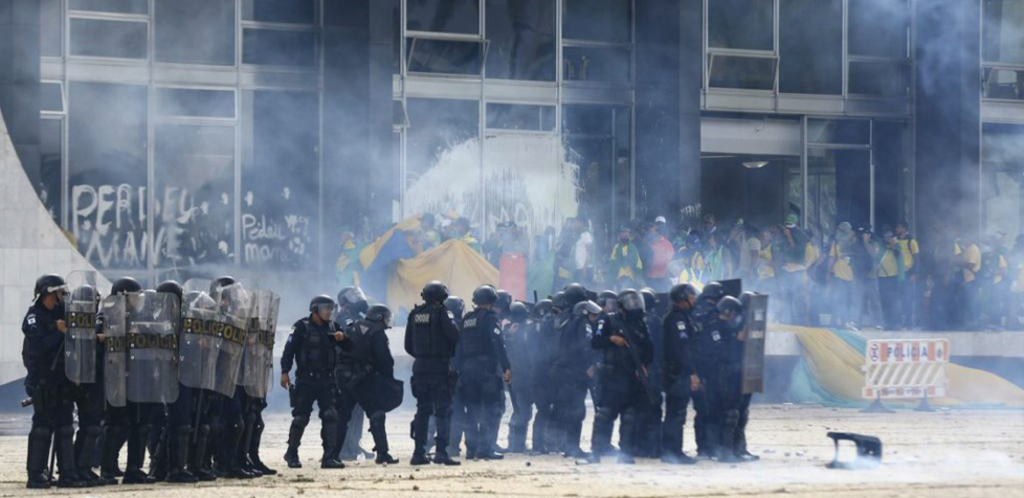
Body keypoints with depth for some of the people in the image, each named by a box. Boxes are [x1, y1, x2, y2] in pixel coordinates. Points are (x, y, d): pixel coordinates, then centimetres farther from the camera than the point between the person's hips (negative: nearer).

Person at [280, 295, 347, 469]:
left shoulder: (332, 326, 11)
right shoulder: (302, 327, -4)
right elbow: (289, 349, -9)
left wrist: (342, 337, -7)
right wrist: (285, 372, -16)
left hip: (326, 380, 4)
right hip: (306, 380, -4)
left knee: (330, 416, -5)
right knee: (301, 417, 0)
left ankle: (329, 457, -4)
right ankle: (291, 454, 16)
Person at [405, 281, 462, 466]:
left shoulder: (415, 314, 8)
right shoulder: (441, 313, -9)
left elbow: (408, 345, 11)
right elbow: (455, 336, -17)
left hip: (420, 367, 6)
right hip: (440, 366, -6)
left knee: (422, 410, 12)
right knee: (443, 410, -4)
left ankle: (419, 452, 10)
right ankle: (441, 450, -14)